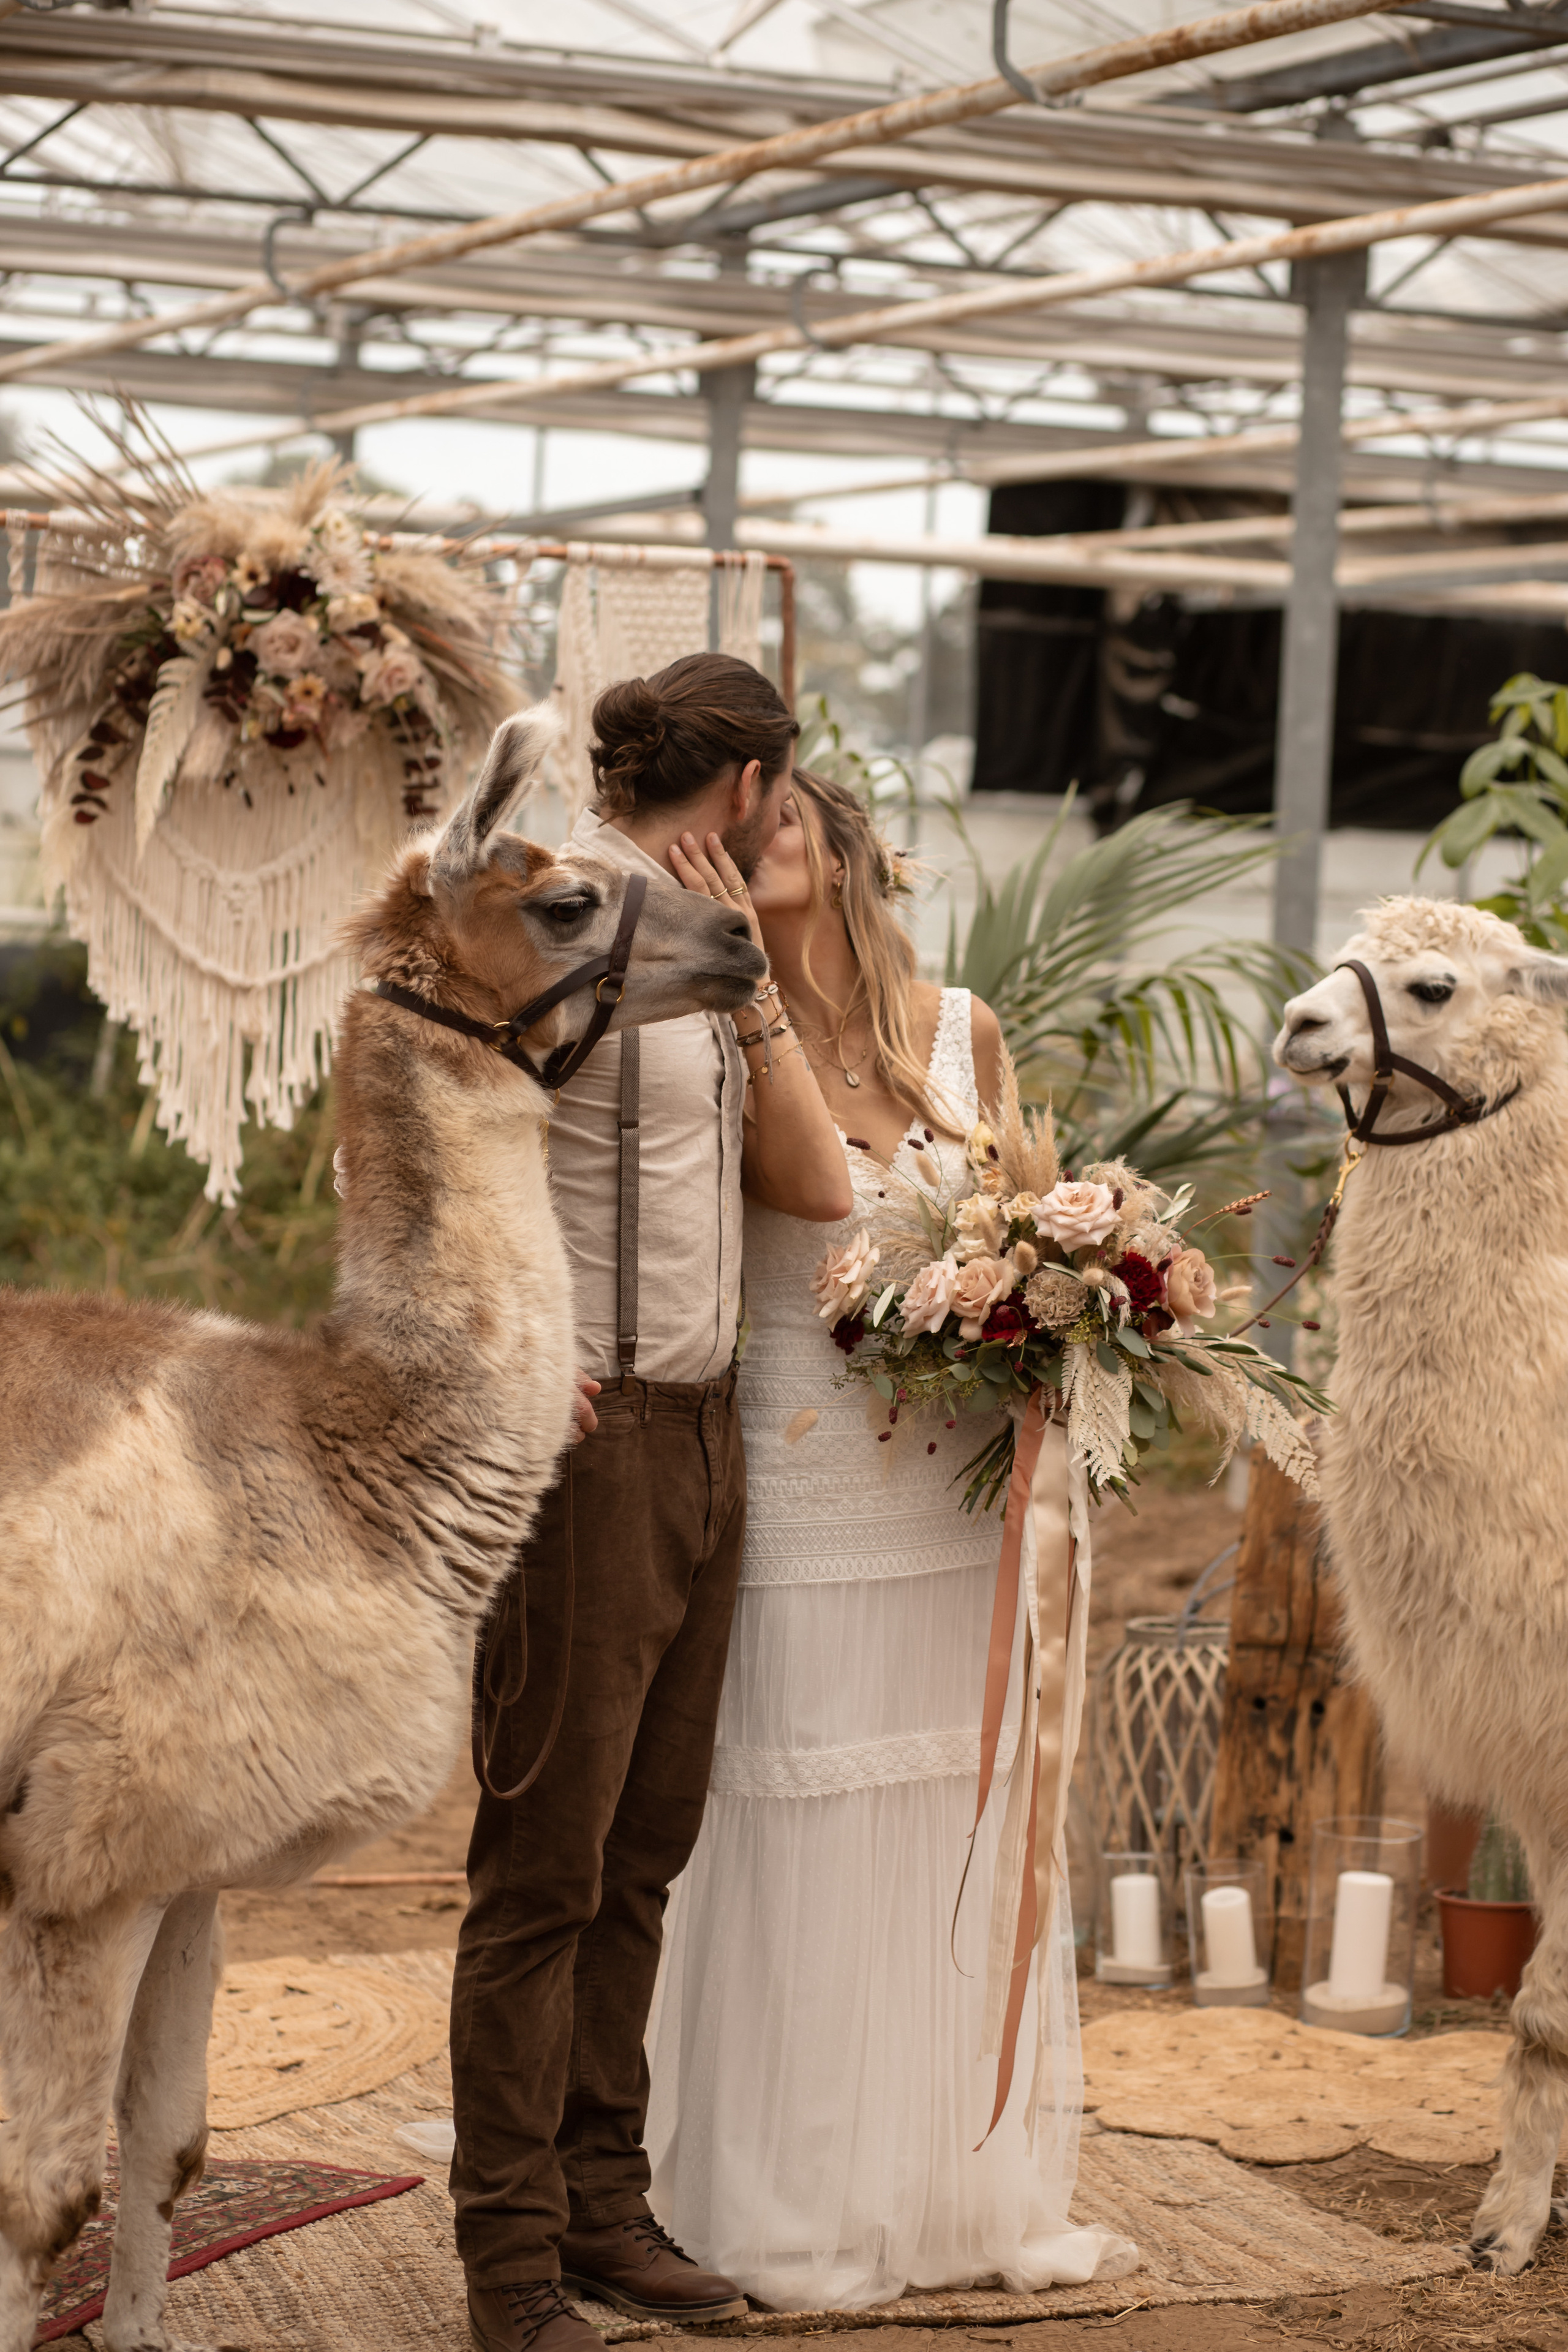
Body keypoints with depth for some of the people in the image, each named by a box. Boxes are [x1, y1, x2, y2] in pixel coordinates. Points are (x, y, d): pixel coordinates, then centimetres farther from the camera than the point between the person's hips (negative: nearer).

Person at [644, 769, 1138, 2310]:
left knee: (968, 1841, 10)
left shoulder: (963, 1031, 7)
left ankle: (972, 2196, 22)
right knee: (799, 1847, 0)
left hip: (962, 1493, 4)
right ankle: (790, 2223, 10)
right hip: (805, 1495, -4)